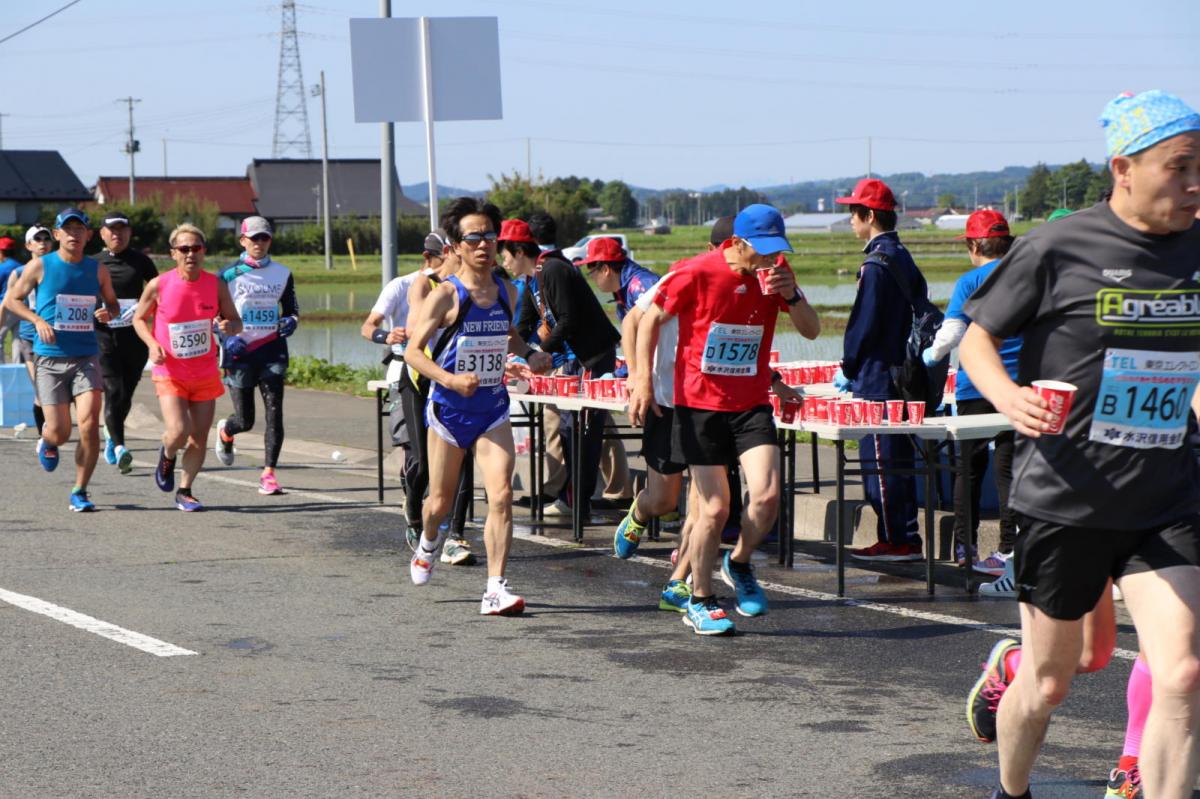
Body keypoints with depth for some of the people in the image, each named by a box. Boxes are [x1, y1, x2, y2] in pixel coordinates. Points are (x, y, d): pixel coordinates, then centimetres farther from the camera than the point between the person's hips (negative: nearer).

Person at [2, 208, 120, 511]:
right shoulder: (40, 266, 0)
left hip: (86, 358, 2)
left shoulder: (97, 270, 7)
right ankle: (47, 442, 36)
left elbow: (113, 303, 21)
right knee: (60, 432, -4)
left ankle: (79, 493, 0)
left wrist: (108, 313, -3)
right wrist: (38, 320, -9)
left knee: (89, 424, -15)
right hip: (49, 359, -1)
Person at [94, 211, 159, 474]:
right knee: (113, 391, -15)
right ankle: (119, 446, -19)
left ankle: (111, 434, 35)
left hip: (134, 336, 2)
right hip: (103, 336, -2)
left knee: (126, 394, 9)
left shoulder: (140, 261, 7)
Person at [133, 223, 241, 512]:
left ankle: (185, 491, 23)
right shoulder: (158, 285, -11)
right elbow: (139, 319, 4)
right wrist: (152, 344, -14)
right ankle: (167, 456, 19)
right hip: (169, 374, -3)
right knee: (179, 432, -18)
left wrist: (230, 327, -21)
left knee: (199, 437, 4)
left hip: (205, 374, 3)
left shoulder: (216, 285, -5)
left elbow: (236, 321, 4)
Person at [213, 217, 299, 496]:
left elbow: (291, 308, 16)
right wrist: (228, 338, -12)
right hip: (239, 351, -2)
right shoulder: (230, 274, 0)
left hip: (271, 349, 2)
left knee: (274, 411, -11)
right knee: (245, 420, 2)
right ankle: (225, 431, 39)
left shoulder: (282, 273, 8)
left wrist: (290, 322, -6)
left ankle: (268, 474, -8)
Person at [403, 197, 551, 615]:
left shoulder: (507, 292, 4)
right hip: (450, 408, -3)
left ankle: (495, 588, -12)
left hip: (493, 409, 3)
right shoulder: (446, 294, -11)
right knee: (440, 500, 12)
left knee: (501, 495, -14)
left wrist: (529, 354, 3)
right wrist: (449, 379, -28)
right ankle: (428, 542, 48)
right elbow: (413, 350, -12)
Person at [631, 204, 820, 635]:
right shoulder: (698, 273, -11)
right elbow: (651, 321, -1)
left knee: (766, 495, -14)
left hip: (752, 405, 3)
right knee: (714, 508, -2)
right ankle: (700, 600, 18)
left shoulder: (776, 275, 2)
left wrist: (791, 294, -16)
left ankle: (739, 563, 17)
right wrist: (643, 381, -8)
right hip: (700, 404, -3)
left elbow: (812, 331, 3)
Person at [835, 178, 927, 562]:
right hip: (901, 372, 9)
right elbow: (921, 310, 17)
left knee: (879, 459, -5)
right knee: (900, 457, 12)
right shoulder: (904, 258, 13)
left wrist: (849, 368, -6)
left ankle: (894, 541, -3)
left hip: (876, 376, -9)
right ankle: (907, 538, 15)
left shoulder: (876, 263, -15)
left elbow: (864, 323, -16)